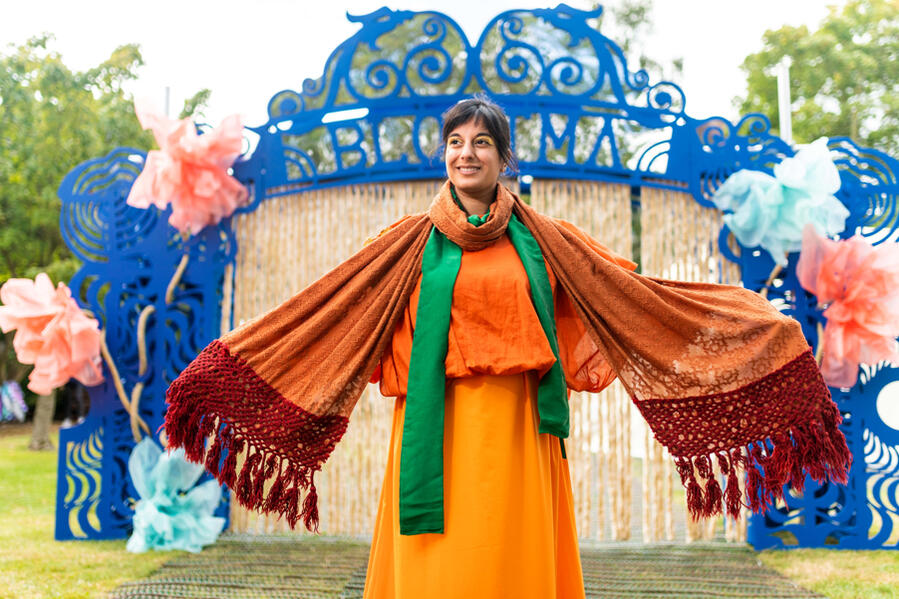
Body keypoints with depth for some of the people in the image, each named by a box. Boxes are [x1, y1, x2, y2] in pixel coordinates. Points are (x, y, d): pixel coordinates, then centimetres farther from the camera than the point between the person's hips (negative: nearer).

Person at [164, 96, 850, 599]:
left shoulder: (540, 237, 8)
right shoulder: (414, 242, 7)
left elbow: (629, 290, 9)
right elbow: (325, 304, 8)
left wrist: (755, 321, 8)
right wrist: (240, 350, 6)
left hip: (516, 424, 1)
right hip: (439, 423, 0)